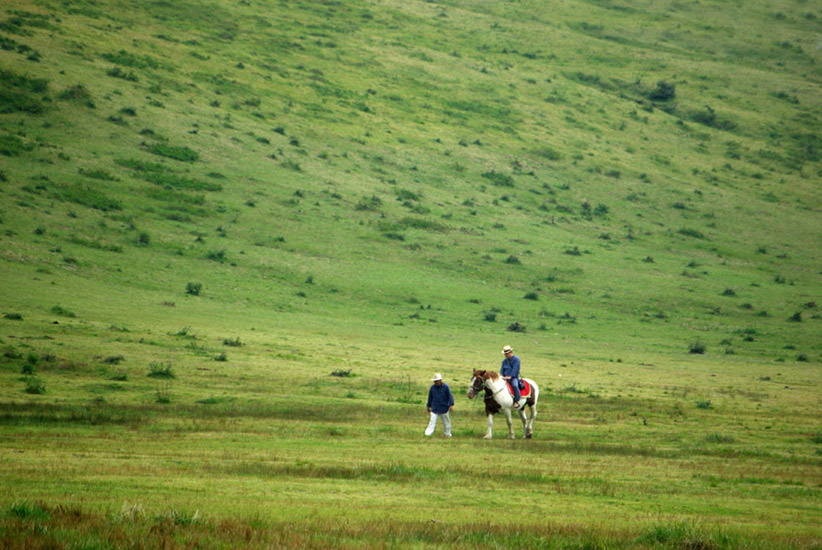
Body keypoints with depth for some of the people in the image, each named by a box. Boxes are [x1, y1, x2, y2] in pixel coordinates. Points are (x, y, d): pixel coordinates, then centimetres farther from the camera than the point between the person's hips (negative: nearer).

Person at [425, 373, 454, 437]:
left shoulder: (445, 387, -10)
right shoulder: (432, 388, -1)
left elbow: (450, 396, -9)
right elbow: (430, 397, 11)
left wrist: (451, 405, -18)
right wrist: (429, 406, 16)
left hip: (444, 407, -1)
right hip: (435, 408, 1)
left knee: (446, 421, 11)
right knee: (432, 420, -10)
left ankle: (448, 434, 25)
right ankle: (428, 432, -18)